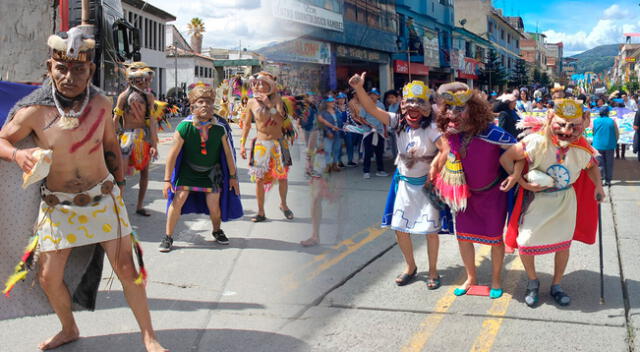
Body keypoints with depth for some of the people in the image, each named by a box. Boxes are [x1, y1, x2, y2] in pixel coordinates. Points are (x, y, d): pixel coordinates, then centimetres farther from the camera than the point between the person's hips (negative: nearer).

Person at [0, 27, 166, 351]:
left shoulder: (100, 104, -8)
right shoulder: (34, 111, -14)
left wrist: (119, 185, 14)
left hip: (103, 199, 0)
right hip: (57, 205, 0)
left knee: (126, 267, 1)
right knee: (49, 276, 5)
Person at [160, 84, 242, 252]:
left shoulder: (220, 127, -18)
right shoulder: (184, 127, -21)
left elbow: (228, 153, -6)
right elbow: (173, 154, -14)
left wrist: (233, 176, 0)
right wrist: (167, 180, -13)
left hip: (212, 171, 1)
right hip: (188, 170, -1)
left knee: (214, 205, -2)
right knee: (178, 199, -12)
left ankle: (217, 231, 30)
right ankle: (168, 237, 4)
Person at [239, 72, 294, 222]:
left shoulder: (276, 98, -6)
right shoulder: (252, 102, -2)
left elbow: (280, 120, -18)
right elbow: (247, 124, 7)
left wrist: (270, 105, -24)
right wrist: (242, 144, 4)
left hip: (278, 143, 0)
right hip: (261, 144, 1)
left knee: (282, 177, 6)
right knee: (259, 179, -1)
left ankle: (283, 205, 31)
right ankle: (261, 212, 11)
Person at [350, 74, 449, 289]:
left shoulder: (431, 128, -17)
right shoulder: (398, 123, -3)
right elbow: (373, 110, -12)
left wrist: (434, 171, -21)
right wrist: (359, 89, -25)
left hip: (426, 184, -5)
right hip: (404, 183, 5)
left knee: (430, 230, 3)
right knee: (400, 228, 9)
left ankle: (433, 271, 22)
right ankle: (410, 267, 30)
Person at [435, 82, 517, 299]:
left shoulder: (491, 133, -28)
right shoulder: (451, 133, -12)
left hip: (493, 193, -5)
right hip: (466, 194, 5)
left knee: (495, 237, 9)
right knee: (463, 236, 11)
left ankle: (495, 280, 29)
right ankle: (471, 278, 31)